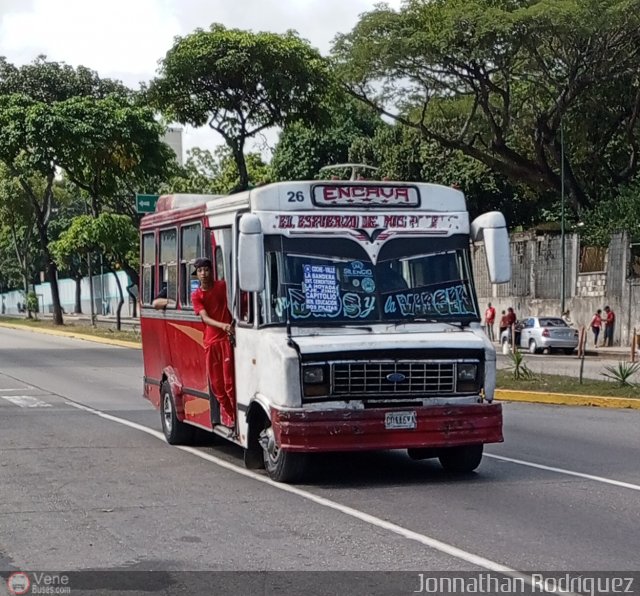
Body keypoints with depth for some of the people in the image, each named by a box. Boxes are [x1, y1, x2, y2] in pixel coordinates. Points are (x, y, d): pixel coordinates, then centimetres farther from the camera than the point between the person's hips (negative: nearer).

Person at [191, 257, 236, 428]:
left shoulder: (223, 286, 1)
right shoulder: (196, 295, 4)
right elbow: (205, 317, -9)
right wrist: (223, 325, -28)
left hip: (227, 338, -3)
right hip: (210, 341, 3)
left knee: (229, 381, -8)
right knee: (216, 382, 6)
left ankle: (235, 415, -2)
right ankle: (226, 410, 22)